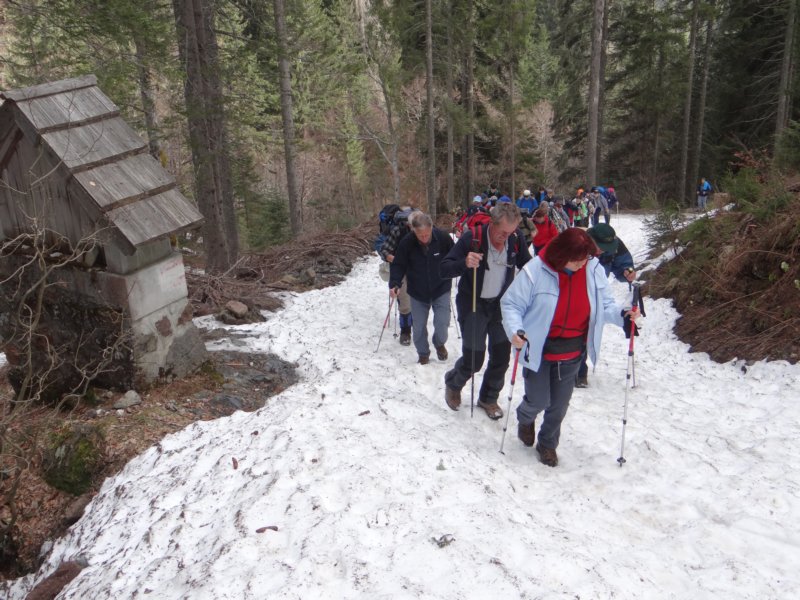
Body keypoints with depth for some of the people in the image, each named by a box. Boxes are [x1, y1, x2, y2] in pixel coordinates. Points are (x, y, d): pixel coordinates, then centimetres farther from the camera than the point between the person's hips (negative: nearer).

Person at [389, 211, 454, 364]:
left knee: (442, 323, -4)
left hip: (441, 289, -1)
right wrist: (395, 284, -21)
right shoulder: (406, 243, -18)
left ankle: (439, 344, 30)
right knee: (418, 327, 7)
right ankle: (423, 353, 32)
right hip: (417, 292, 1)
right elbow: (398, 265, -9)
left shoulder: (443, 237, -18)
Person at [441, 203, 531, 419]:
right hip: (473, 304, -4)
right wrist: (464, 263, -41)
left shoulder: (516, 238, -11)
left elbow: (527, 266, 5)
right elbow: (444, 269, -21)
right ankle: (453, 383, 33)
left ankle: (488, 398, 33)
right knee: (473, 359, -1)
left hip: (501, 303, 4)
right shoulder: (471, 238, -23)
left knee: (501, 355, 8)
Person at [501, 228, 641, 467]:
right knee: (538, 400, 5)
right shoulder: (535, 271, -22)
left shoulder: (594, 270, -9)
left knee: (559, 404, 14)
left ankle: (547, 443, 40)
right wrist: (514, 330, -30)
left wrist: (621, 315, -18)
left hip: (572, 353, 4)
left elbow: (603, 305, 2)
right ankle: (525, 419, 43)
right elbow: (511, 303, -13)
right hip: (538, 349, -3)